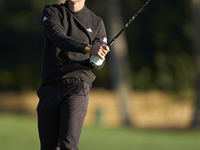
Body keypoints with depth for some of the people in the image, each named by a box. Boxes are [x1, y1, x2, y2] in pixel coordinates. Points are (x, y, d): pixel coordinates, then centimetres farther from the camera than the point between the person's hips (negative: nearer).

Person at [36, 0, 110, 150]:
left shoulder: (96, 22, 11)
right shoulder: (51, 12, 7)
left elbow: (100, 64, 10)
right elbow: (59, 39, -13)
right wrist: (89, 48, -29)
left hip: (77, 88, -1)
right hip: (49, 89, 1)